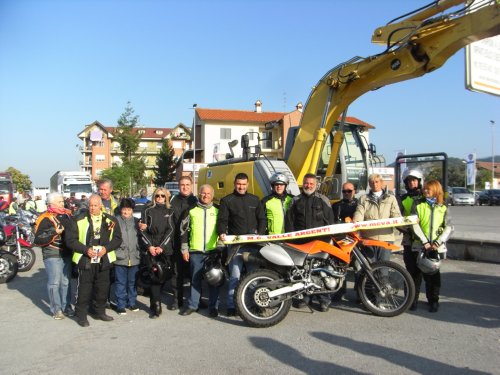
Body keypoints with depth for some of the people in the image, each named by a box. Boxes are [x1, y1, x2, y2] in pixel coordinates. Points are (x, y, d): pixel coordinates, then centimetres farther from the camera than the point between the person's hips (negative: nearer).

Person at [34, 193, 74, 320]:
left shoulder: (68, 215, 9)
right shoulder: (45, 219, -10)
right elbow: (38, 240, -15)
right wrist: (54, 232, -23)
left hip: (67, 254, 5)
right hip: (53, 255, -5)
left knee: (66, 282, 12)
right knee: (54, 282, 0)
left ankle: (66, 306, 24)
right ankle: (56, 309, 13)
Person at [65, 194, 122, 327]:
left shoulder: (111, 220, 2)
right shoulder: (80, 221, -4)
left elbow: (117, 239, 4)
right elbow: (70, 240, -5)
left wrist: (106, 248, -12)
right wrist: (86, 249, -16)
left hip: (104, 260, 3)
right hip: (85, 260, -2)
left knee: (103, 287, 13)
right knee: (84, 289, 4)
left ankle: (100, 311, 30)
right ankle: (81, 315, 19)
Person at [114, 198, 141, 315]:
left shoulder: (136, 221, 8)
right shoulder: (116, 221, -3)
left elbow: (140, 238, 13)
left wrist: (139, 252, 6)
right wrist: (116, 251, -12)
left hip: (134, 257, 3)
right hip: (120, 257, -3)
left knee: (132, 281, 14)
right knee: (120, 282, 5)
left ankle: (132, 302, 27)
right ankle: (121, 305, 16)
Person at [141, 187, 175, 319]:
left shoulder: (170, 212, 11)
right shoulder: (148, 211, 11)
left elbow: (170, 230, 2)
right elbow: (143, 230, 6)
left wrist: (161, 246, -9)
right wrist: (150, 246, -7)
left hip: (165, 248, 1)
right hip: (151, 248, 0)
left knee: (163, 275, -2)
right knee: (155, 276, -8)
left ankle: (155, 305, 15)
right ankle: (156, 306, -5)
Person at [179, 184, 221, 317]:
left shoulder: (217, 211, 9)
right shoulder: (192, 211, 8)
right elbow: (184, 230, 8)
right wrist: (184, 249, 3)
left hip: (213, 251, 0)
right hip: (195, 251, 0)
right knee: (195, 279, 8)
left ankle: (213, 306, 14)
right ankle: (192, 305, 19)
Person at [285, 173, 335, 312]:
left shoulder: (323, 200, 8)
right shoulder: (295, 201, 14)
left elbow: (329, 220, 4)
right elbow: (289, 221, 10)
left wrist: (327, 238, -5)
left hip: (320, 241, -2)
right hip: (300, 242, 2)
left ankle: (324, 299, 5)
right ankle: (305, 296, 19)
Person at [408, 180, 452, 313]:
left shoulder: (442, 208, 7)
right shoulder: (418, 204, 3)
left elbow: (448, 227, 1)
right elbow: (414, 225, -5)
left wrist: (438, 242, -11)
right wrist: (425, 242, -12)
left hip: (436, 247, 1)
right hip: (419, 246, -1)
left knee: (434, 274, 6)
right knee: (416, 273, 1)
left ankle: (433, 300, 19)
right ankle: (413, 299, 13)